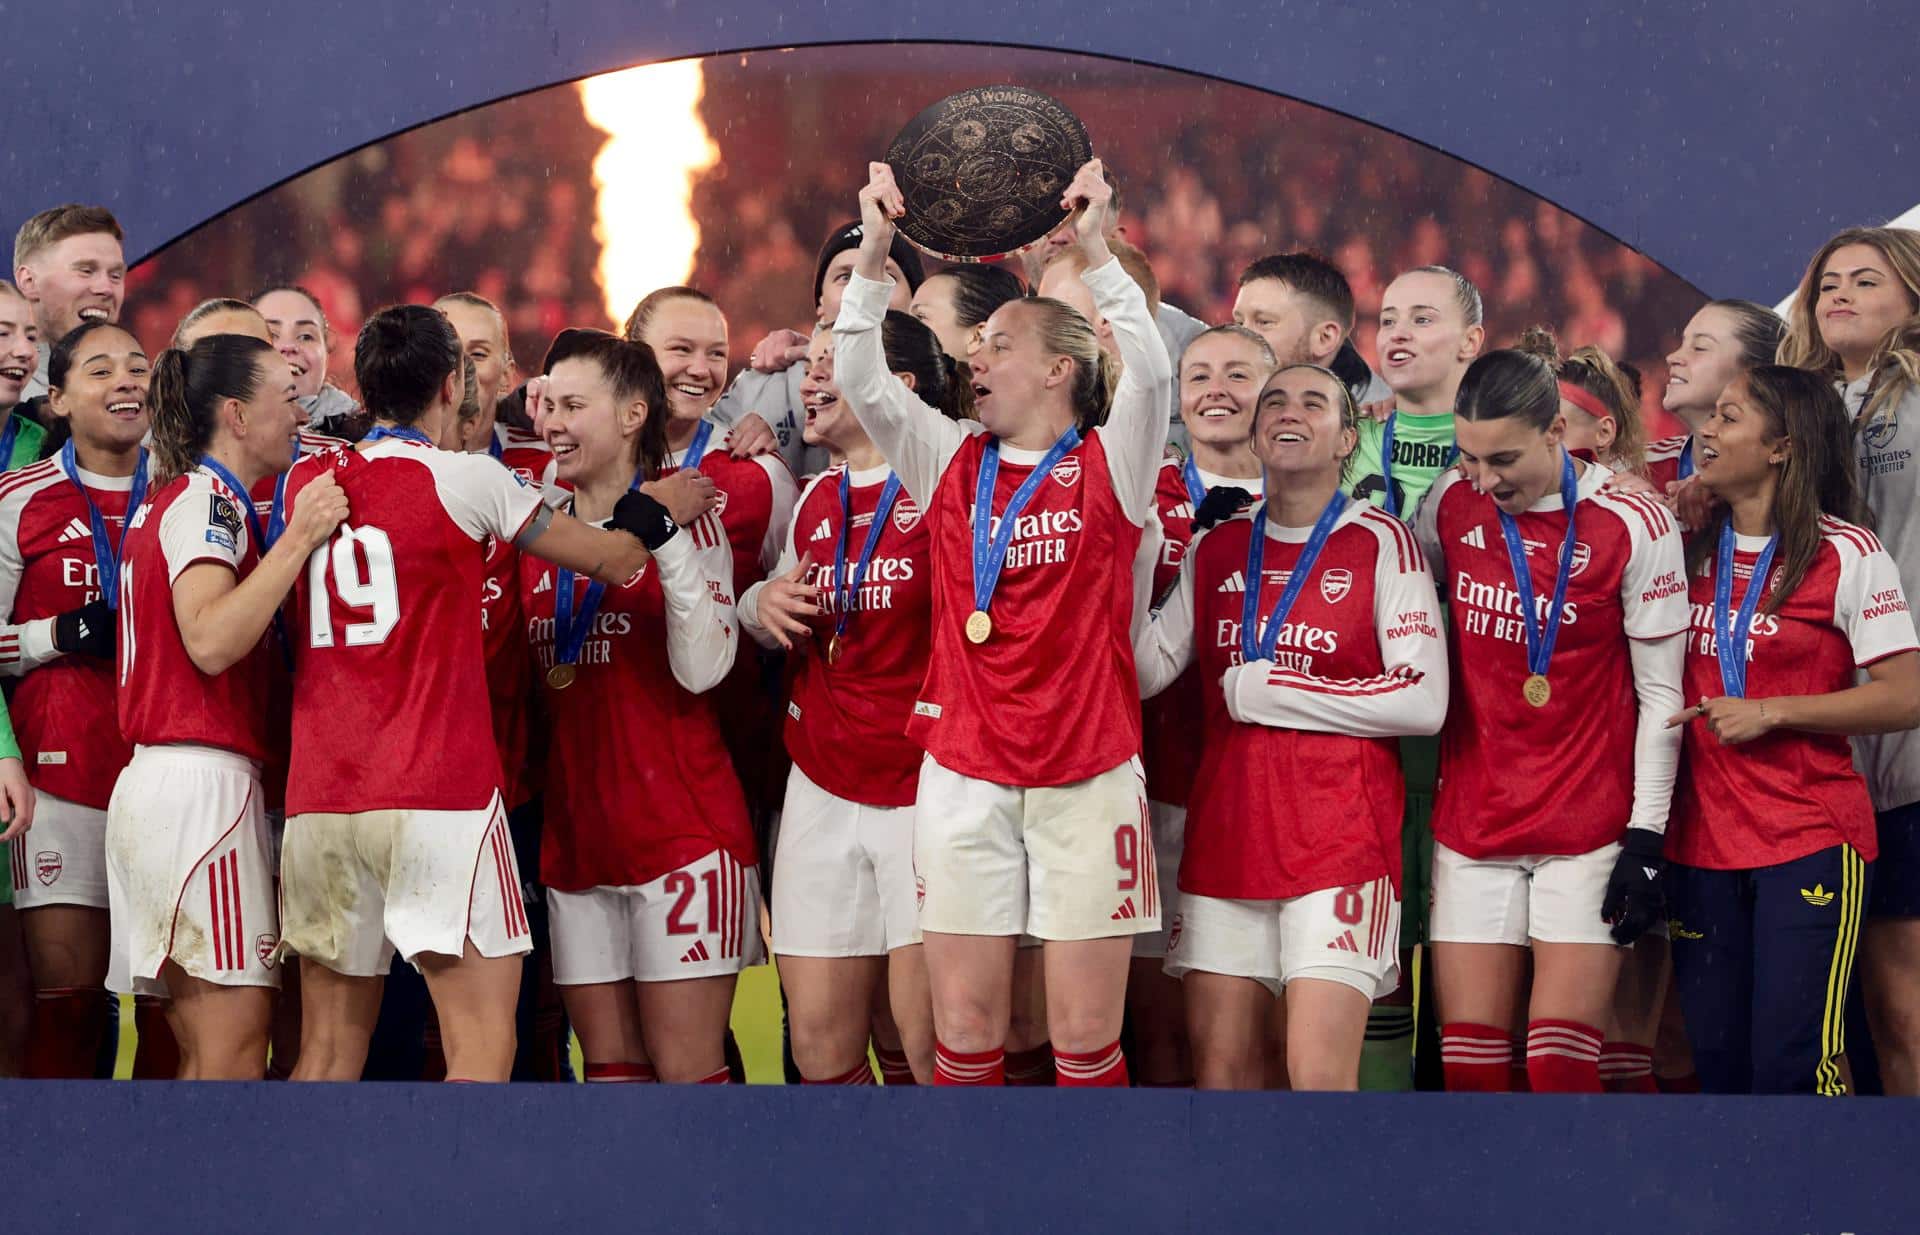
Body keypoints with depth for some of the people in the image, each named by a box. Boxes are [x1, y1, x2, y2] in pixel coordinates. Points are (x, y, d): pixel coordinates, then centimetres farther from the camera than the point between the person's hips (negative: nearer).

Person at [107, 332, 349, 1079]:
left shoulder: (170, 500, 22)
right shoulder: (207, 500, -7)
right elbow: (210, 640, -22)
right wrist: (297, 539, -19)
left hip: (153, 784, 10)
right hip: (203, 783, -10)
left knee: (206, 1056, 9)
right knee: (235, 1051, -11)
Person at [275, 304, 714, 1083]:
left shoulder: (303, 484, 9)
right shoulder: (465, 479, -4)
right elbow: (610, 560, 5)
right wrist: (655, 509, 27)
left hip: (319, 800, 5)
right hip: (439, 798, -5)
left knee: (328, 1050, 10)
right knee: (483, 1047, -5)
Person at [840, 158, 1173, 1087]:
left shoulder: (1108, 465, 1)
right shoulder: (952, 462, 9)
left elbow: (1150, 371, -17)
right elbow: (859, 381, -1)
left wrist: (1095, 251, -21)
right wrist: (873, 252, -10)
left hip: (1088, 779, -3)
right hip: (965, 775, 3)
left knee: (1087, 1035, 0)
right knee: (964, 1031, 2)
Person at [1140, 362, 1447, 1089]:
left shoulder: (1380, 545, 1)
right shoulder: (1215, 551, 14)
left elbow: (1424, 701, -8)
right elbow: (1140, 670, 4)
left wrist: (1267, 690, -8)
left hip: (1340, 839, -4)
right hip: (1224, 836, 4)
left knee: (1319, 1076, -14)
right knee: (1220, 1072, 3)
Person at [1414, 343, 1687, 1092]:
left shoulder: (1630, 525, -8)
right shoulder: (1450, 504, 2)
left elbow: (1660, 694, -5)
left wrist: (1646, 837, -7)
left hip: (1589, 827, -4)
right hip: (1471, 823, 4)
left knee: (1560, 1064, -9)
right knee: (1468, 1061, 0)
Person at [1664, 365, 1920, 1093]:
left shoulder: (1844, 555, -5)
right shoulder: (1691, 550, 11)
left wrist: (1771, 712, -13)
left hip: (1811, 840, -5)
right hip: (1704, 840, 5)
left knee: (1790, 1066, -13)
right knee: (1718, 1063, 5)